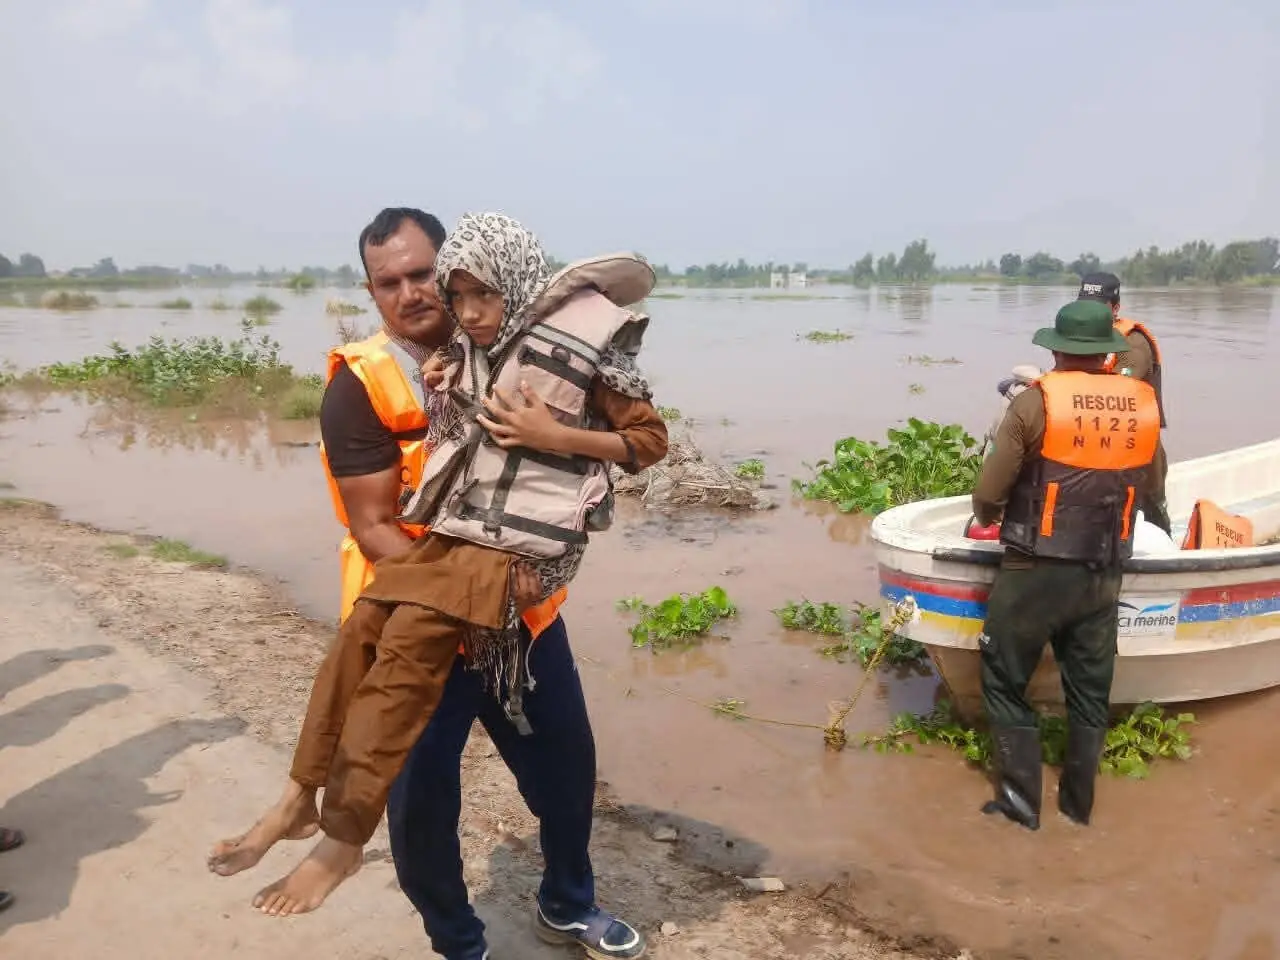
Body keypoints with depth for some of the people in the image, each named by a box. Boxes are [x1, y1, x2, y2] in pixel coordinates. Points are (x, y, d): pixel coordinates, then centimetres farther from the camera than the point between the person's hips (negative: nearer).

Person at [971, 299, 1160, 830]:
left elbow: (988, 495, -13)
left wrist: (991, 519, 10)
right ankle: (1078, 802, 29)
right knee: (1090, 692, 16)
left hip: (1035, 574, -4)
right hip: (1104, 577, 5)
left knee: (1006, 684, 11)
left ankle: (1020, 801, 15)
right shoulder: (1145, 406, 2)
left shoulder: (1036, 402, -13)